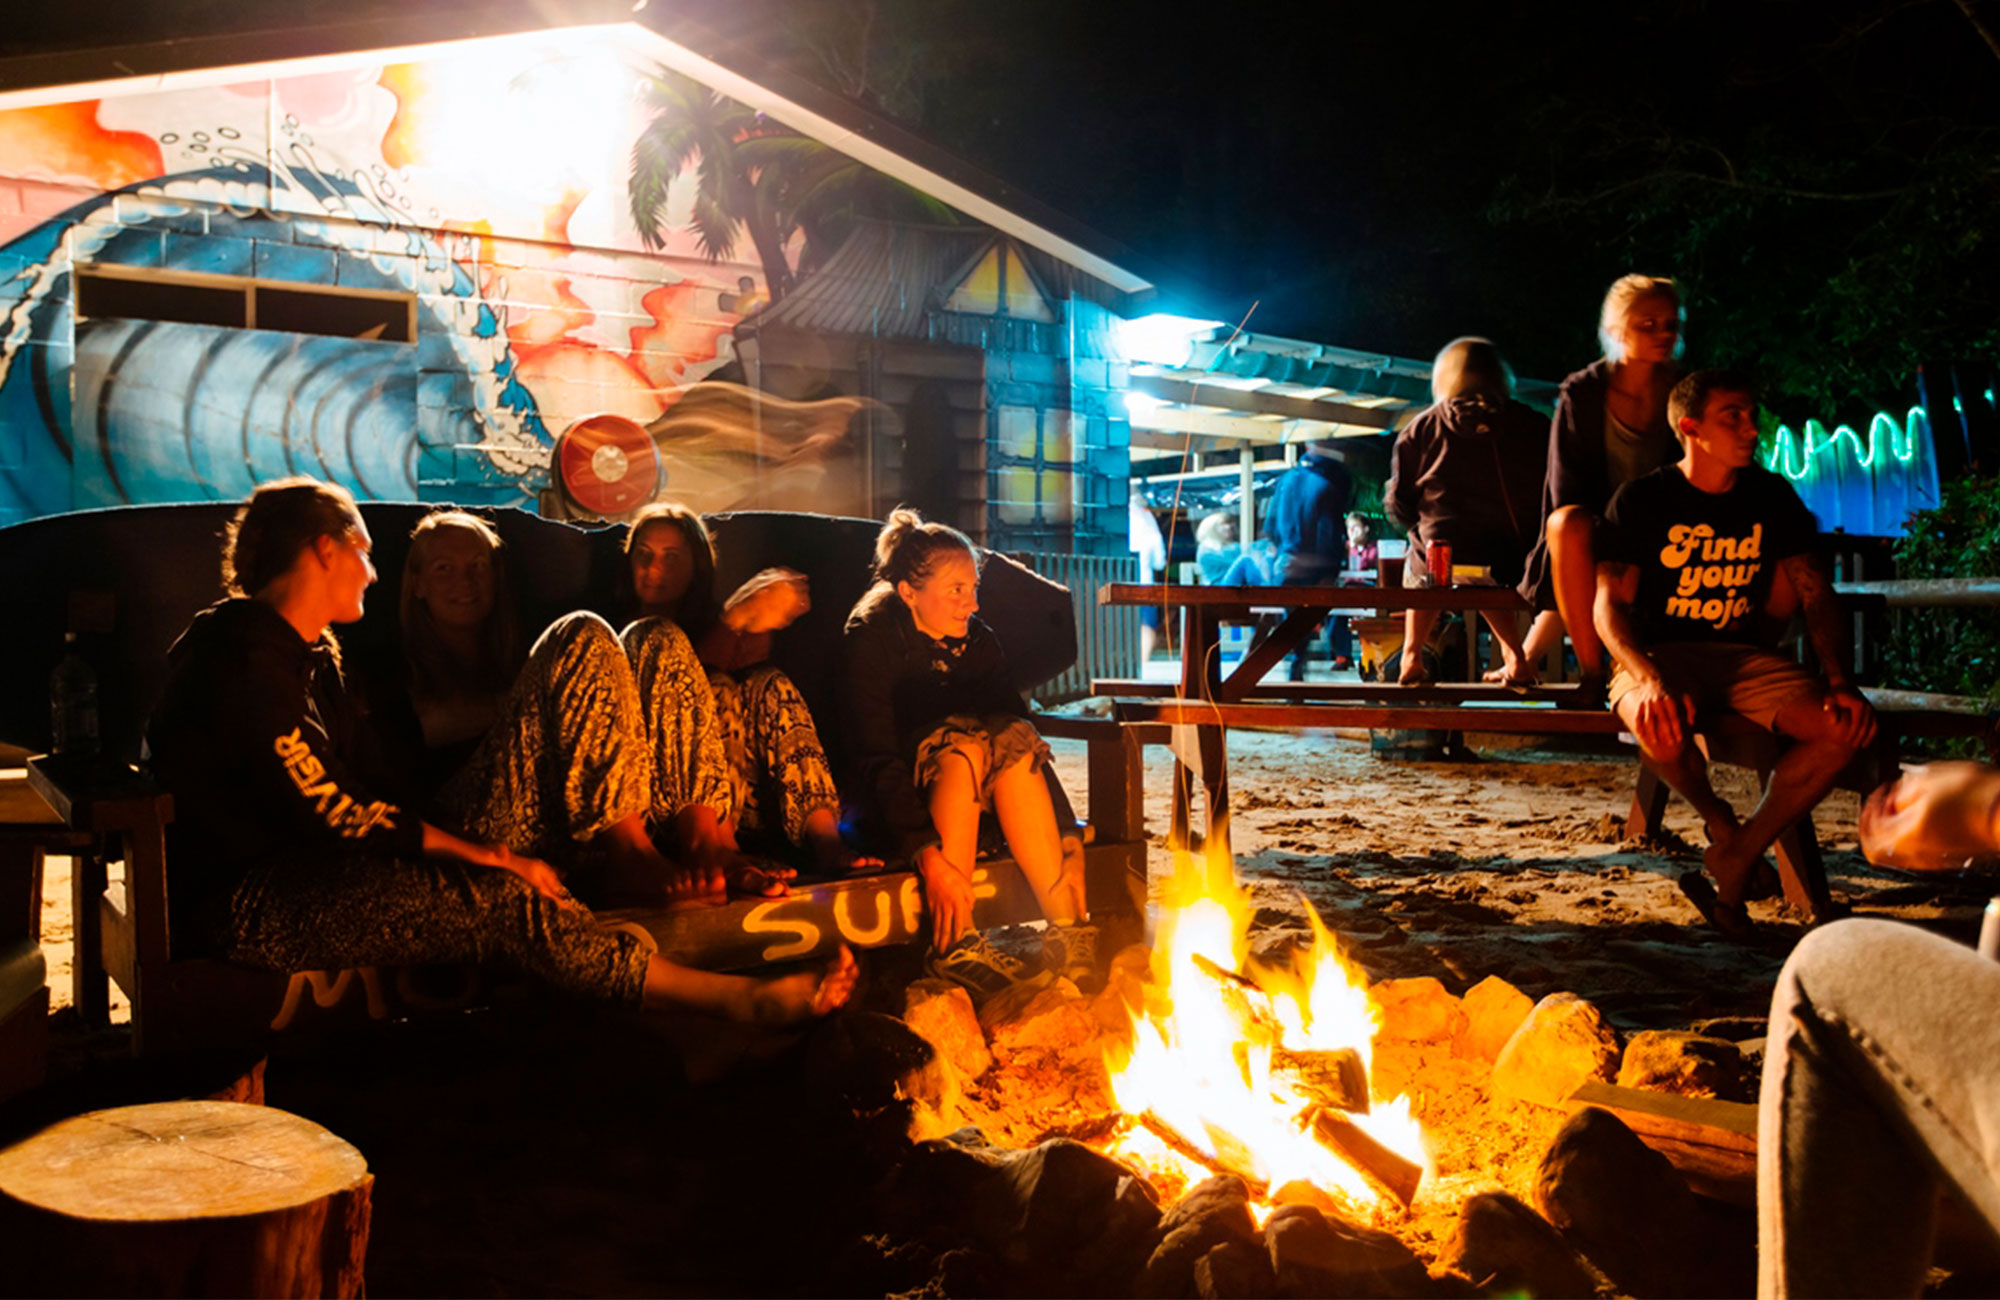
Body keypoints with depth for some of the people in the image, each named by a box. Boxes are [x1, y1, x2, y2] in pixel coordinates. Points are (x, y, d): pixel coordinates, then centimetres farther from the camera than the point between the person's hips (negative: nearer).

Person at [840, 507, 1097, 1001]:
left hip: (973, 801, 5)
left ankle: (1067, 926, -29)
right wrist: (930, 857, -37)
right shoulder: (870, 639, -14)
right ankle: (954, 943, -37)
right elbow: (875, 758, -25)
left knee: (1012, 738, -25)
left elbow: (1025, 730, -2)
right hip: (891, 806, -4)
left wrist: (1064, 832, -15)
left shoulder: (977, 640, 2)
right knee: (963, 743, -32)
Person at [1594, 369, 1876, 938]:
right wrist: (1651, 681, -30)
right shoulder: (1641, 501, -4)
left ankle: (1732, 865, -9)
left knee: (1845, 727, -24)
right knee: (1662, 728, -40)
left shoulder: (1772, 497, 8)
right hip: (1656, 654, -4)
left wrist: (1838, 679, -10)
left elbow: (1816, 594, 8)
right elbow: (1610, 606, -11)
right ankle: (1718, 821, -3)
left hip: (1742, 655, 4)